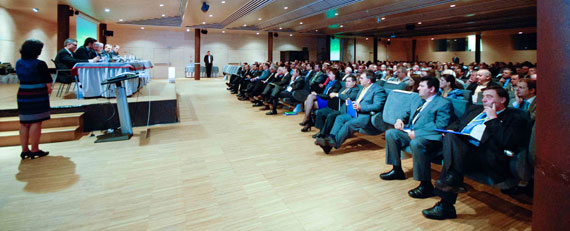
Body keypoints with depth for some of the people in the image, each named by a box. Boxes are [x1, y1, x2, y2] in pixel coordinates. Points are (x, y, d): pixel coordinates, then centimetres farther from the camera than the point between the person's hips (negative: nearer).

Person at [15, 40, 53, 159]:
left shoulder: (19, 63, 8)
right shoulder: (40, 64, -13)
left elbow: (21, 78, 14)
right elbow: (48, 82, -13)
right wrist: (49, 89, 7)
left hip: (22, 95, 7)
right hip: (38, 96, -7)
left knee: (24, 123, 11)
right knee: (36, 123, -2)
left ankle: (24, 150, 17)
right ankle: (35, 150, 1)